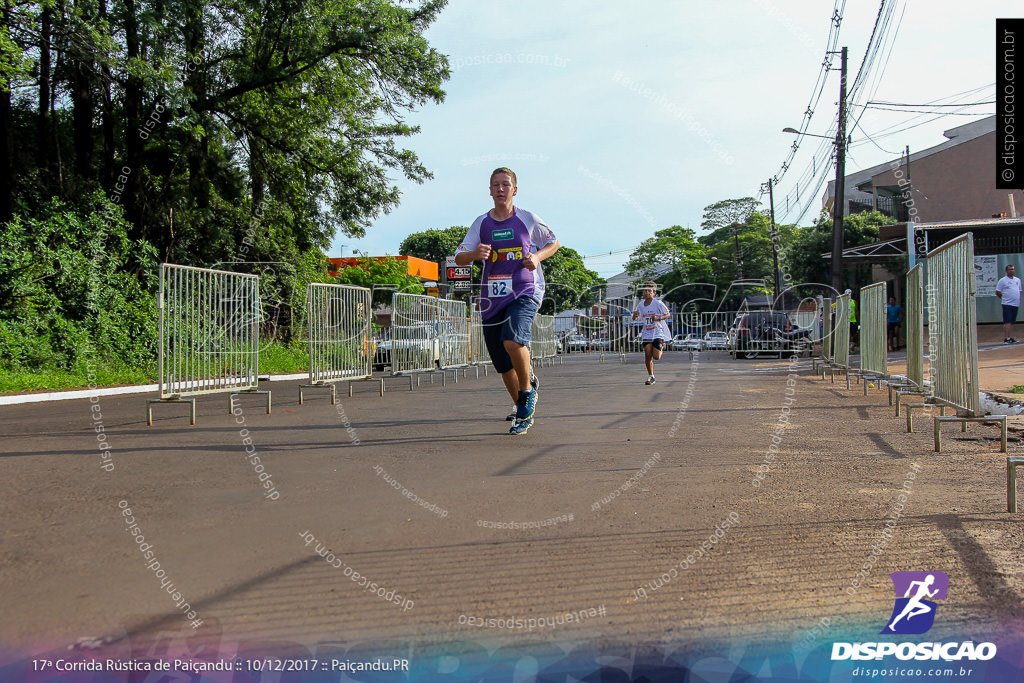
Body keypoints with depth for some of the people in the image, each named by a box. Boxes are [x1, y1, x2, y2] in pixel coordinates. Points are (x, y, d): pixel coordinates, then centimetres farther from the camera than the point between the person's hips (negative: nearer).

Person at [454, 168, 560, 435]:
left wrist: (537, 256, -5)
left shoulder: (528, 219, 3)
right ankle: (524, 413, 27)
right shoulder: (481, 223, 8)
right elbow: (459, 258, 6)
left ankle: (528, 387, -3)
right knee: (504, 365, 6)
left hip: (525, 292, -3)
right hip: (492, 298, 3)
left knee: (512, 341, -31)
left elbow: (553, 242, 16)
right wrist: (475, 254, -17)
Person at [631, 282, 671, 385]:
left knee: (656, 357, -10)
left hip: (659, 332, -4)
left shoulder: (658, 303, -10)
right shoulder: (640, 304, 3)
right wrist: (635, 315, -12)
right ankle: (650, 376, 13)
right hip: (647, 333, 4)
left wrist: (659, 318, -21)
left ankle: (662, 346, 24)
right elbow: (635, 318, 12)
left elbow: (668, 314, -2)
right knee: (647, 356, -4)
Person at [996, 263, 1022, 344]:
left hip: (1016, 304, 6)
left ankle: (1011, 338, 11)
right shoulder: (1002, 280, -3)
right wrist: (1004, 298, 1)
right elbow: (997, 292, -2)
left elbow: (1019, 291, 23)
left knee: (1012, 322, 9)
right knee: (1007, 322, -11)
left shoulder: (1018, 280, 15)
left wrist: (1018, 300, 13)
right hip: (1007, 304, -6)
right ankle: (1007, 338, -13)